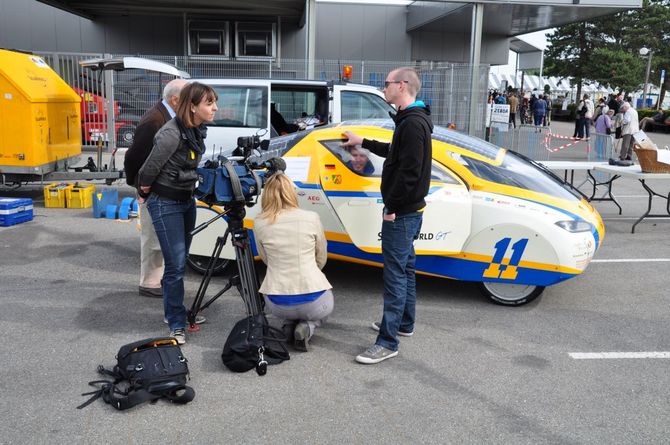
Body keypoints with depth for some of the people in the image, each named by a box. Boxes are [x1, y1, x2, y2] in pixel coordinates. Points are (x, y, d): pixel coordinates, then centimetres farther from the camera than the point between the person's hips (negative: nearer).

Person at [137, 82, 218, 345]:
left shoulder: (198, 131, 0)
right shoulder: (171, 134, -25)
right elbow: (148, 171, -15)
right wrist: (145, 194, 1)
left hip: (187, 201, 8)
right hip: (165, 204, -8)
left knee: (181, 261, 18)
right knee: (176, 265, -5)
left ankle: (176, 309, 34)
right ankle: (176, 323, 8)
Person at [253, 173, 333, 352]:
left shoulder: (259, 223, -2)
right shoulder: (311, 218, -5)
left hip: (277, 304, 3)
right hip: (313, 301, -2)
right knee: (323, 304, 36)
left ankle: (288, 326, 10)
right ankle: (306, 327, 4)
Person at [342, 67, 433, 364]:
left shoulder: (413, 123, -20)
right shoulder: (410, 120, 14)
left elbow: (409, 171, -26)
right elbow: (395, 153, 27)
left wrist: (392, 207, -21)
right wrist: (363, 142, 36)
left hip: (402, 214, -11)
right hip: (407, 211, 11)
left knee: (395, 274, -7)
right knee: (405, 268, 19)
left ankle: (388, 342, -1)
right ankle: (404, 323, 34)